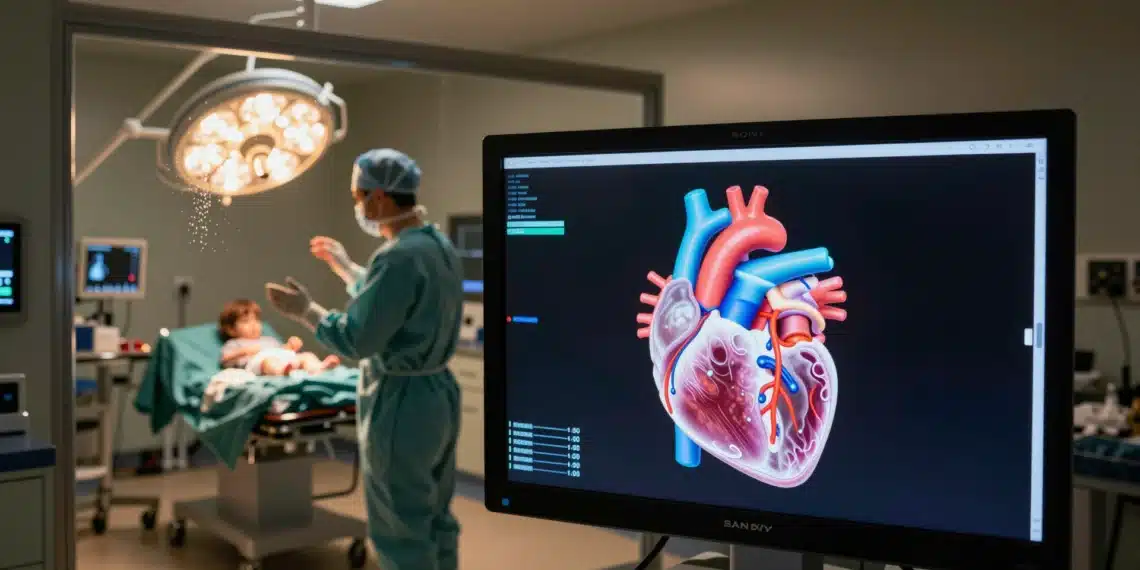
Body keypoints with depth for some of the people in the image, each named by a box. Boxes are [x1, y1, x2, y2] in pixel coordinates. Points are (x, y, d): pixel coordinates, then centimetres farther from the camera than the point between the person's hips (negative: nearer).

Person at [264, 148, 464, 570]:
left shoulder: (400, 256, -22)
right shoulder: (439, 246, 8)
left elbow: (356, 340, -21)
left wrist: (306, 311, -6)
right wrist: (347, 269, 28)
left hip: (400, 404, -9)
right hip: (438, 393, 10)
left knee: (402, 530, 2)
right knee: (435, 519, 18)